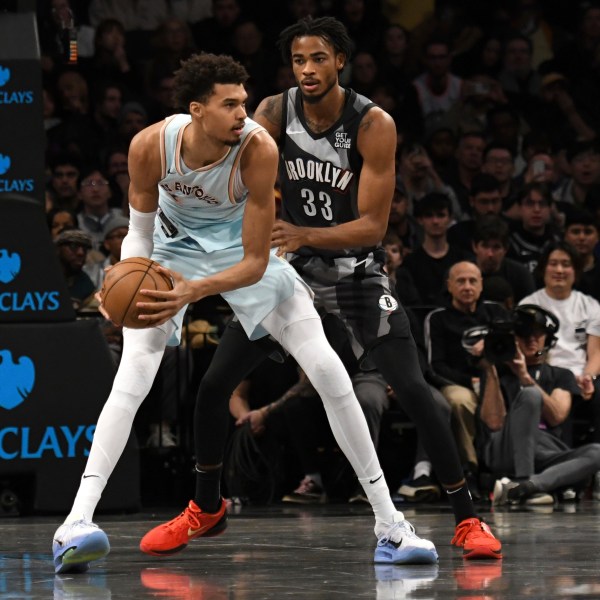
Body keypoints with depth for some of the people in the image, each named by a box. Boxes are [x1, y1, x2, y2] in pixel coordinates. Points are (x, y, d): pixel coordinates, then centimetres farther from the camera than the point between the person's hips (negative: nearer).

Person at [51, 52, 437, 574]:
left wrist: (194, 291, -43)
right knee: (131, 381, -21)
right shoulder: (151, 146, -26)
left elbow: (255, 262, -28)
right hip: (175, 251, 0)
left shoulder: (257, 149, -31)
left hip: (243, 254, 0)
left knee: (331, 375, -8)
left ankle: (390, 525, 0)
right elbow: (141, 229, -8)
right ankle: (78, 522, -23)